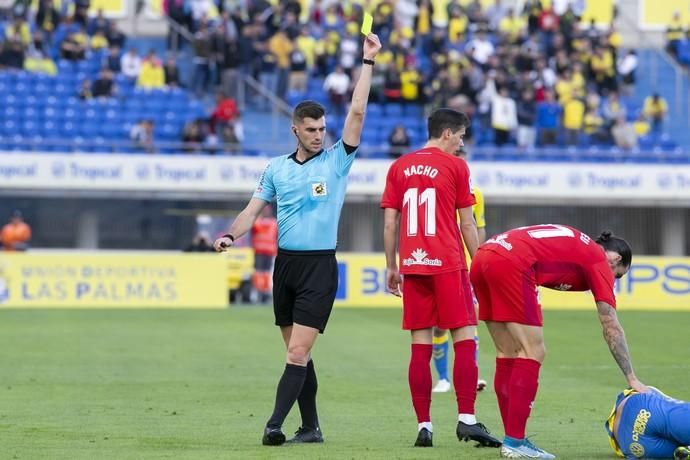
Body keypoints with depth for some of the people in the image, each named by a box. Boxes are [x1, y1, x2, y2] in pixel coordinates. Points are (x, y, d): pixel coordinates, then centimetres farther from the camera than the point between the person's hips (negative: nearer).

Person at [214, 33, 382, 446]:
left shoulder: (337, 161, 1)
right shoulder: (277, 169, 10)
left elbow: (357, 112, -7)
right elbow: (253, 211, 10)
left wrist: (368, 62, -10)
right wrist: (230, 235, -9)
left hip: (320, 266, -4)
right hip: (285, 263, 4)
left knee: (298, 353, -12)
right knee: (298, 353, 8)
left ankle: (274, 424, -17)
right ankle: (311, 428, 14)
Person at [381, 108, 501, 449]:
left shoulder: (399, 167, 11)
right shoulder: (455, 166, 0)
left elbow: (389, 223, 9)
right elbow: (467, 224, 0)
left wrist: (391, 267, 16)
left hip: (412, 265, 4)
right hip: (448, 264, -4)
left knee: (420, 346, 4)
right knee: (465, 340, -2)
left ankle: (424, 425, 1)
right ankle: (466, 419, -11)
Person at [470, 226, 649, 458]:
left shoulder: (576, 244, 32)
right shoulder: (599, 260, 12)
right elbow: (611, 328, 10)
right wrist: (632, 379, 13)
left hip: (481, 258, 8)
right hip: (510, 263, -8)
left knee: (508, 356, 14)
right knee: (532, 352, 0)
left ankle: (513, 438, 17)